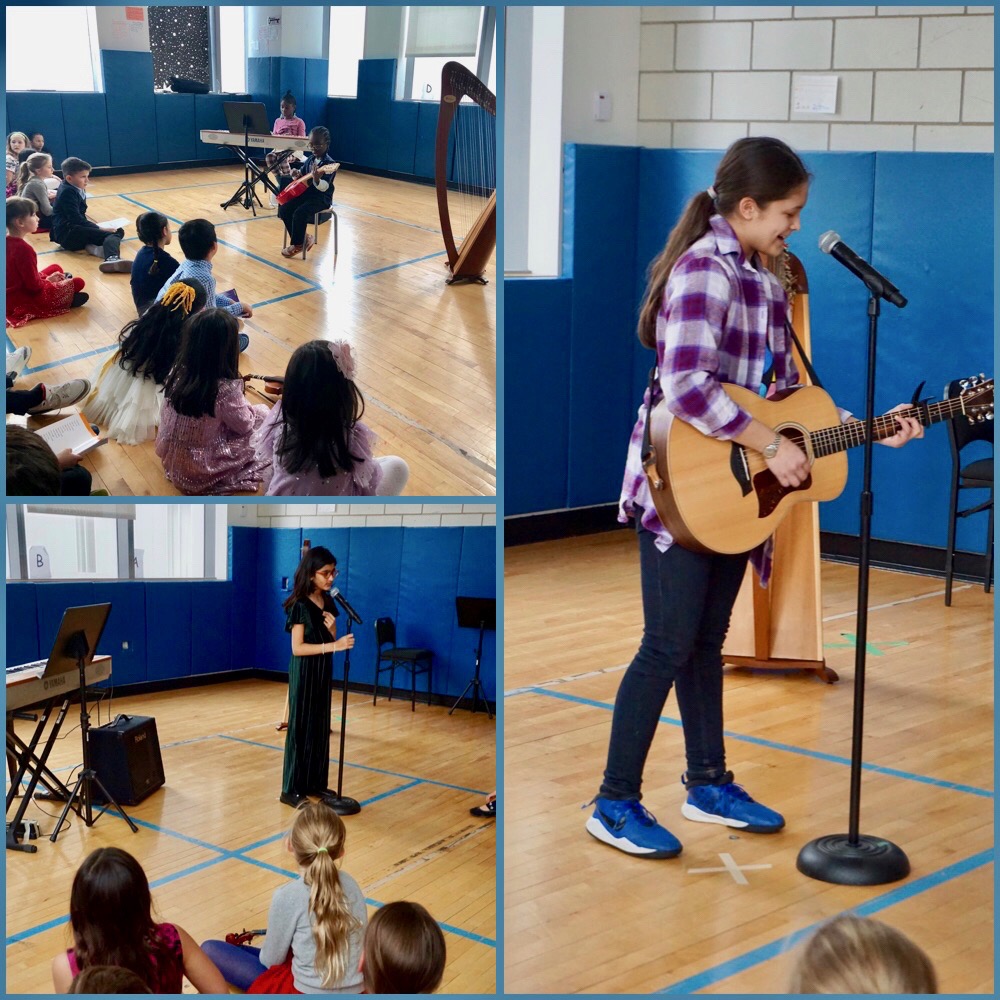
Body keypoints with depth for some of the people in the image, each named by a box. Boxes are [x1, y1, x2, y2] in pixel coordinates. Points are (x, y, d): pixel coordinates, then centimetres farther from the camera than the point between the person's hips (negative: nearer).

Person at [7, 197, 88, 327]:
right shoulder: (23, 248, -28)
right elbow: (34, 286, -24)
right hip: (23, 301, -10)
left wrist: (46, 279, 11)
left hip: (11, 295, 10)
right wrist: (54, 283, -6)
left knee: (56, 268, 24)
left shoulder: (8, 242, 2)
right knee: (77, 283, -9)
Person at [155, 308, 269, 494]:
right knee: (262, 415, 8)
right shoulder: (226, 389, -30)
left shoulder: (177, 372, -12)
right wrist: (251, 409, 10)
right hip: (199, 472, -6)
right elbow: (244, 425, -13)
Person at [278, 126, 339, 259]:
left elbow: (324, 187, -26)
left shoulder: (329, 163, -16)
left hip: (321, 198, -8)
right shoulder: (309, 160, 8)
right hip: (306, 193, 8)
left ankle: (297, 244, -8)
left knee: (300, 213, -29)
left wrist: (317, 179, -48)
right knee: (284, 209, -6)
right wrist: (296, 174, -4)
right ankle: (303, 238, 7)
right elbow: (301, 172, 21)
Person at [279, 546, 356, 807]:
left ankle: (316, 782, 20)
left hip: (323, 670, 7)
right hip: (304, 671, -7)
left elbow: (330, 641, 11)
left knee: (320, 726, 11)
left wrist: (332, 628, -11)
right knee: (300, 726, -3)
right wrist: (333, 646, -29)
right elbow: (298, 648, -21)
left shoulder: (328, 602, 6)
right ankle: (291, 789, 2)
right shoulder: (300, 605, -15)